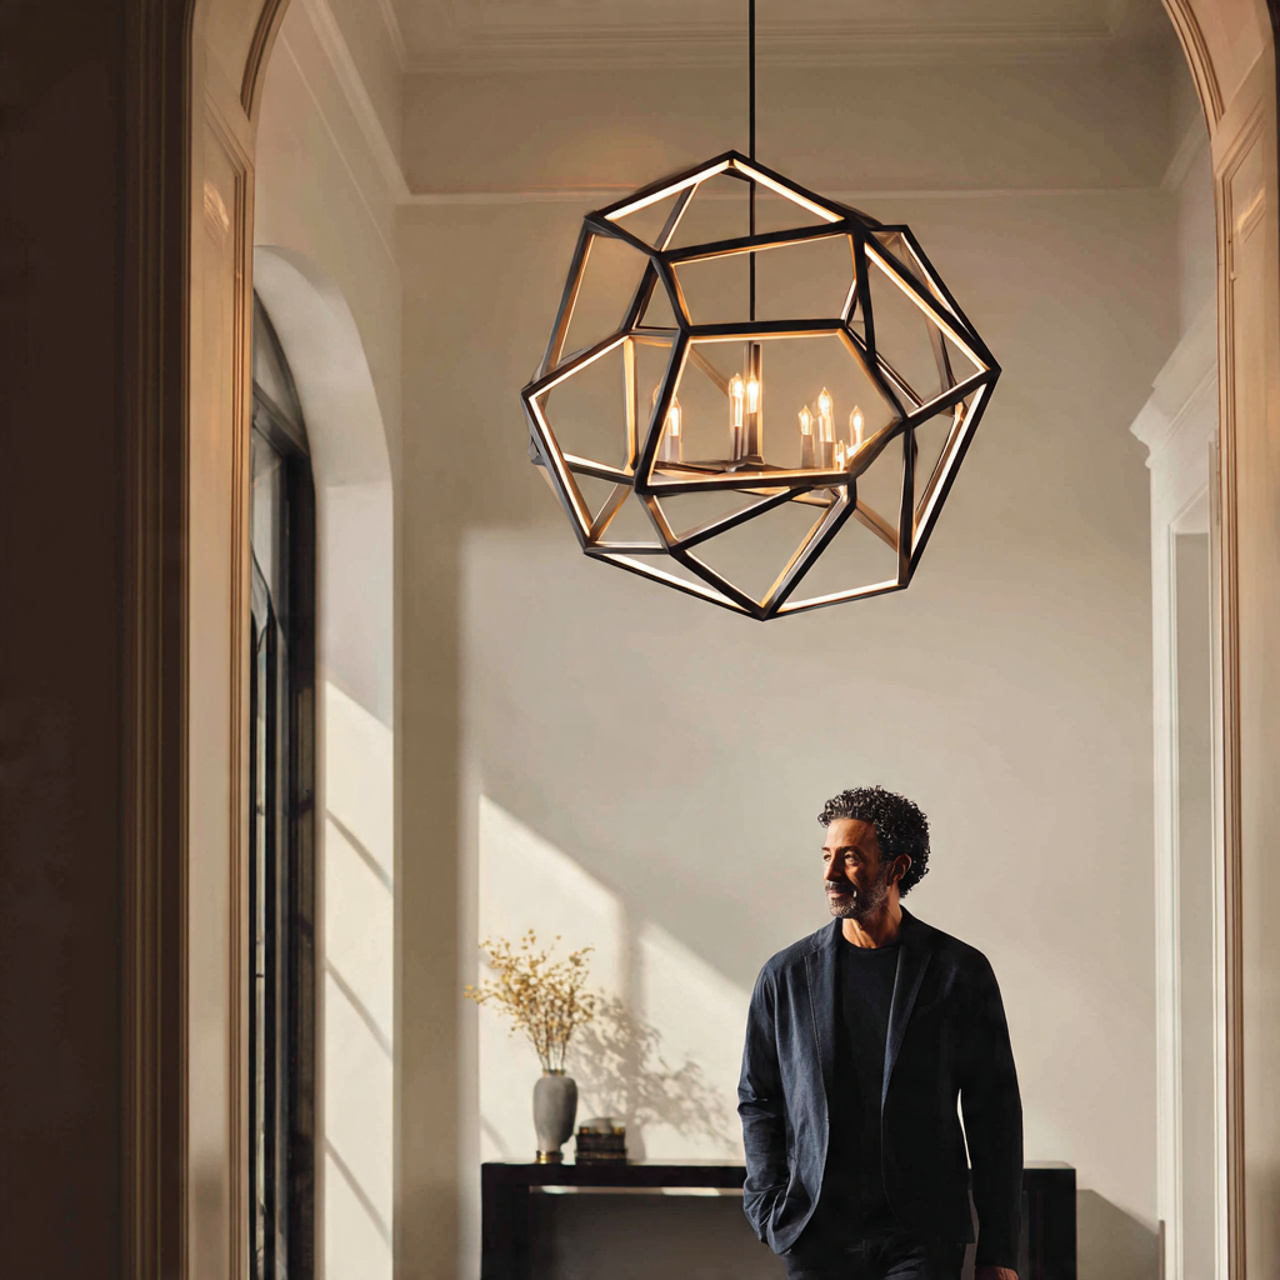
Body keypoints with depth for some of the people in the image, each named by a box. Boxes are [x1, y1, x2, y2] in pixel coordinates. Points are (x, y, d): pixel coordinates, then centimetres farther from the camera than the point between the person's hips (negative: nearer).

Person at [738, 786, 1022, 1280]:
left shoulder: (960, 971, 2)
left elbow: (994, 1114, 3)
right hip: (816, 1238, 2)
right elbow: (758, 1099, 14)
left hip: (924, 1239, -2)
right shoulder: (785, 975, 7)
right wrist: (769, 1203, -1)